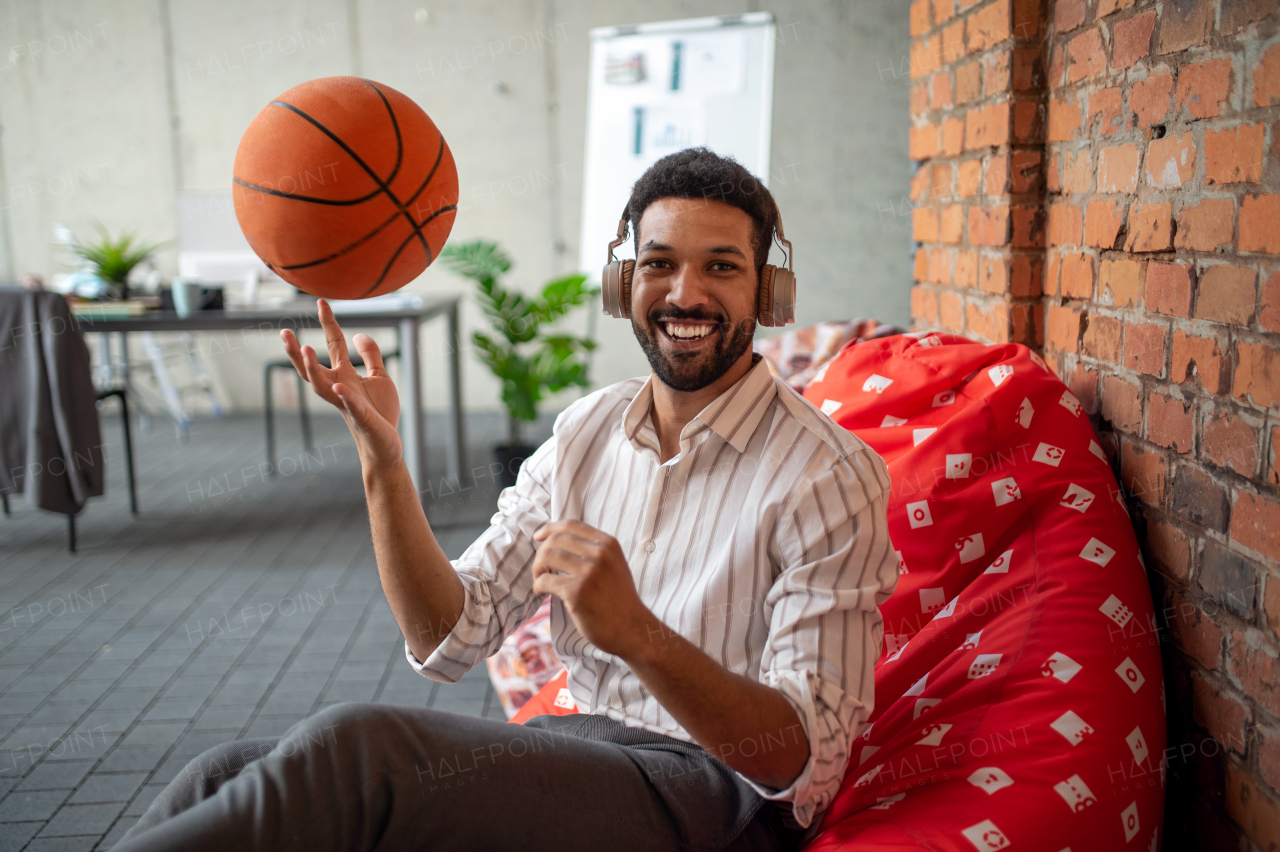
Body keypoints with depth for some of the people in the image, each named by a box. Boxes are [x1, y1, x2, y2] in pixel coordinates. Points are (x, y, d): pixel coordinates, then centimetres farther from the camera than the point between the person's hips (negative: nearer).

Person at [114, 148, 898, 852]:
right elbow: (450, 639, 4)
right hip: (578, 756, 6)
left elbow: (807, 762, -15)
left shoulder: (829, 477, -10)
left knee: (354, 748, -27)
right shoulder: (586, 431, 8)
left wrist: (637, 634, -32)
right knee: (227, 777, -16)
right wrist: (383, 459, -10)